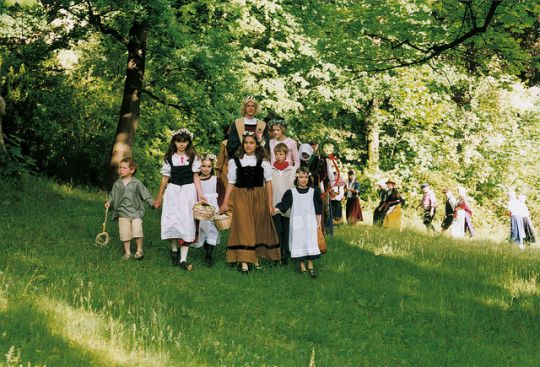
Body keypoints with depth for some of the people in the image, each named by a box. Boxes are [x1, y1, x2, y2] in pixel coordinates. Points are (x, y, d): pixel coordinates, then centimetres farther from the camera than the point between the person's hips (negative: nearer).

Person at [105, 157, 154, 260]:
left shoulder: (137, 183, -1)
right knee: (125, 233, 4)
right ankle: (127, 252, 17)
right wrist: (109, 202, -5)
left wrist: (152, 203, -6)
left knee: (137, 231, -13)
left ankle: (139, 250, 5)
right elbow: (113, 196, 12)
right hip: (123, 213, 3)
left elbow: (145, 194, 2)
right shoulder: (117, 184, 6)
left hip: (136, 212, -3)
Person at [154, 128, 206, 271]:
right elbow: (165, 178, 10)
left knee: (187, 222, -4)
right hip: (173, 191, 1)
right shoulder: (169, 158, 5)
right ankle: (174, 249, 20)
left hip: (189, 191, -1)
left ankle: (183, 259, -2)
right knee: (172, 220, -5)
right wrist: (159, 197, 13)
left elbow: (196, 176, 3)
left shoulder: (193, 157, 3)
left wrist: (200, 194, -6)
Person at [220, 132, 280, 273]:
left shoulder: (263, 161, 3)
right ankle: (244, 261, -8)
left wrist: (270, 204, 1)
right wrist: (225, 203, 0)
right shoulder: (235, 161, 4)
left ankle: (256, 257, 19)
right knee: (243, 228, -6)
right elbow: (231, 183, 5)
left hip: (259, 198, 1)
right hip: (241, 198, -1)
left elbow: (268, 182, 4)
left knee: (258, 228, 6)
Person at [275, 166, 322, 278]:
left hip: (310, 223, 1)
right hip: (297, 223, -1)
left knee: (310, 242, -1)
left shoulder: (314, 192, 5)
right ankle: (302, 266, 9)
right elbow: (283, 206, -2)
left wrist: (319, 223, 7)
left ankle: (310, 266, 8)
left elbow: (318, 210, 9)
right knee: (299, 243, 0)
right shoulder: (291, 192, 2)